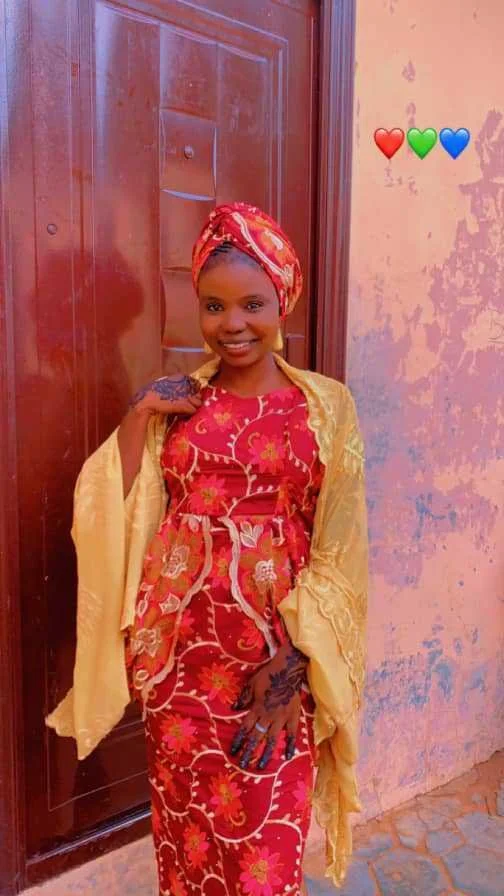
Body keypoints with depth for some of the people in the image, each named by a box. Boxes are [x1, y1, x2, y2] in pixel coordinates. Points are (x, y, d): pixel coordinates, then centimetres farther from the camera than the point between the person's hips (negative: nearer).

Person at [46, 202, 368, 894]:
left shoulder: (326, 406, -3)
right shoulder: (175, 401, 3)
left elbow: (337, 553, -5)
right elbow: (114, 519, -2)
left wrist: (294, 660, -13)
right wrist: (138, 418, -12)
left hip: (275, 644, -2)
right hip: (181, 642, 2)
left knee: (266, 834, 11)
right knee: (186, 818, 19)